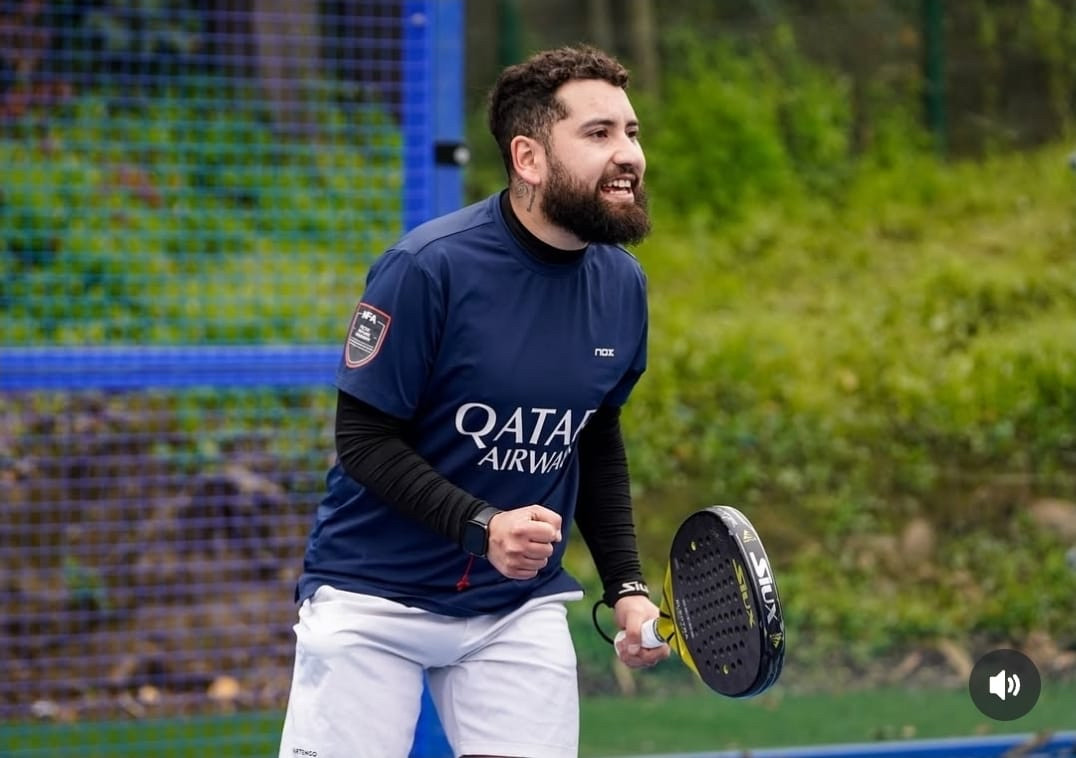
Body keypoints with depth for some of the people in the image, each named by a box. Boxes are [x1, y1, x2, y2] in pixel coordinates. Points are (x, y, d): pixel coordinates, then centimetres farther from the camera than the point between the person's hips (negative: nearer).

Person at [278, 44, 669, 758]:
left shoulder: (622, 284, 0)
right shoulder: (429, 266, -18)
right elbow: (363, 438, -16)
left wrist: (626, 584, 4)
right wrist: (481, 527, -28)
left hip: (521, 604, 5)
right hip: (374, 596, -4)